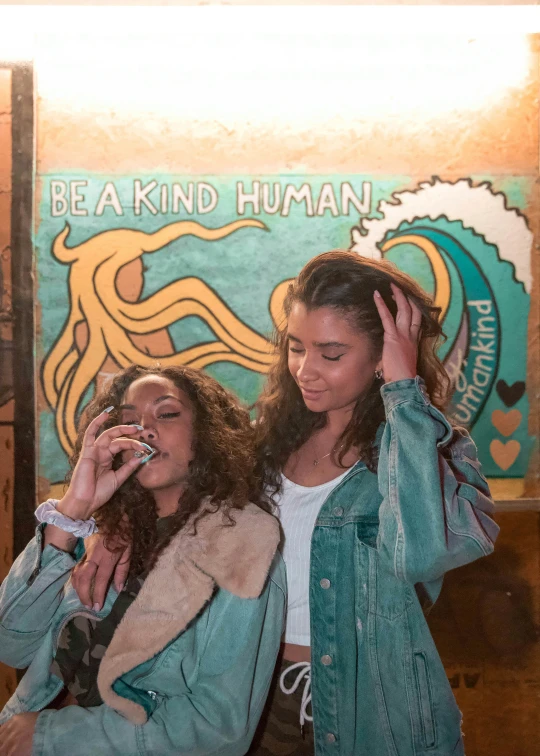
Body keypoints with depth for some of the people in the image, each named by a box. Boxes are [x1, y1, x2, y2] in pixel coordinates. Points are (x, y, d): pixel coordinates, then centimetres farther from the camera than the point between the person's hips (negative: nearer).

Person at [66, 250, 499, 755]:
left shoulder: (432, 449, -15)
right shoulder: (270, 435, -3)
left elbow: (421, 551, -37)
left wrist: (404, 391, -29)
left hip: (369, 711, -4)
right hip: (256, 695, 4)